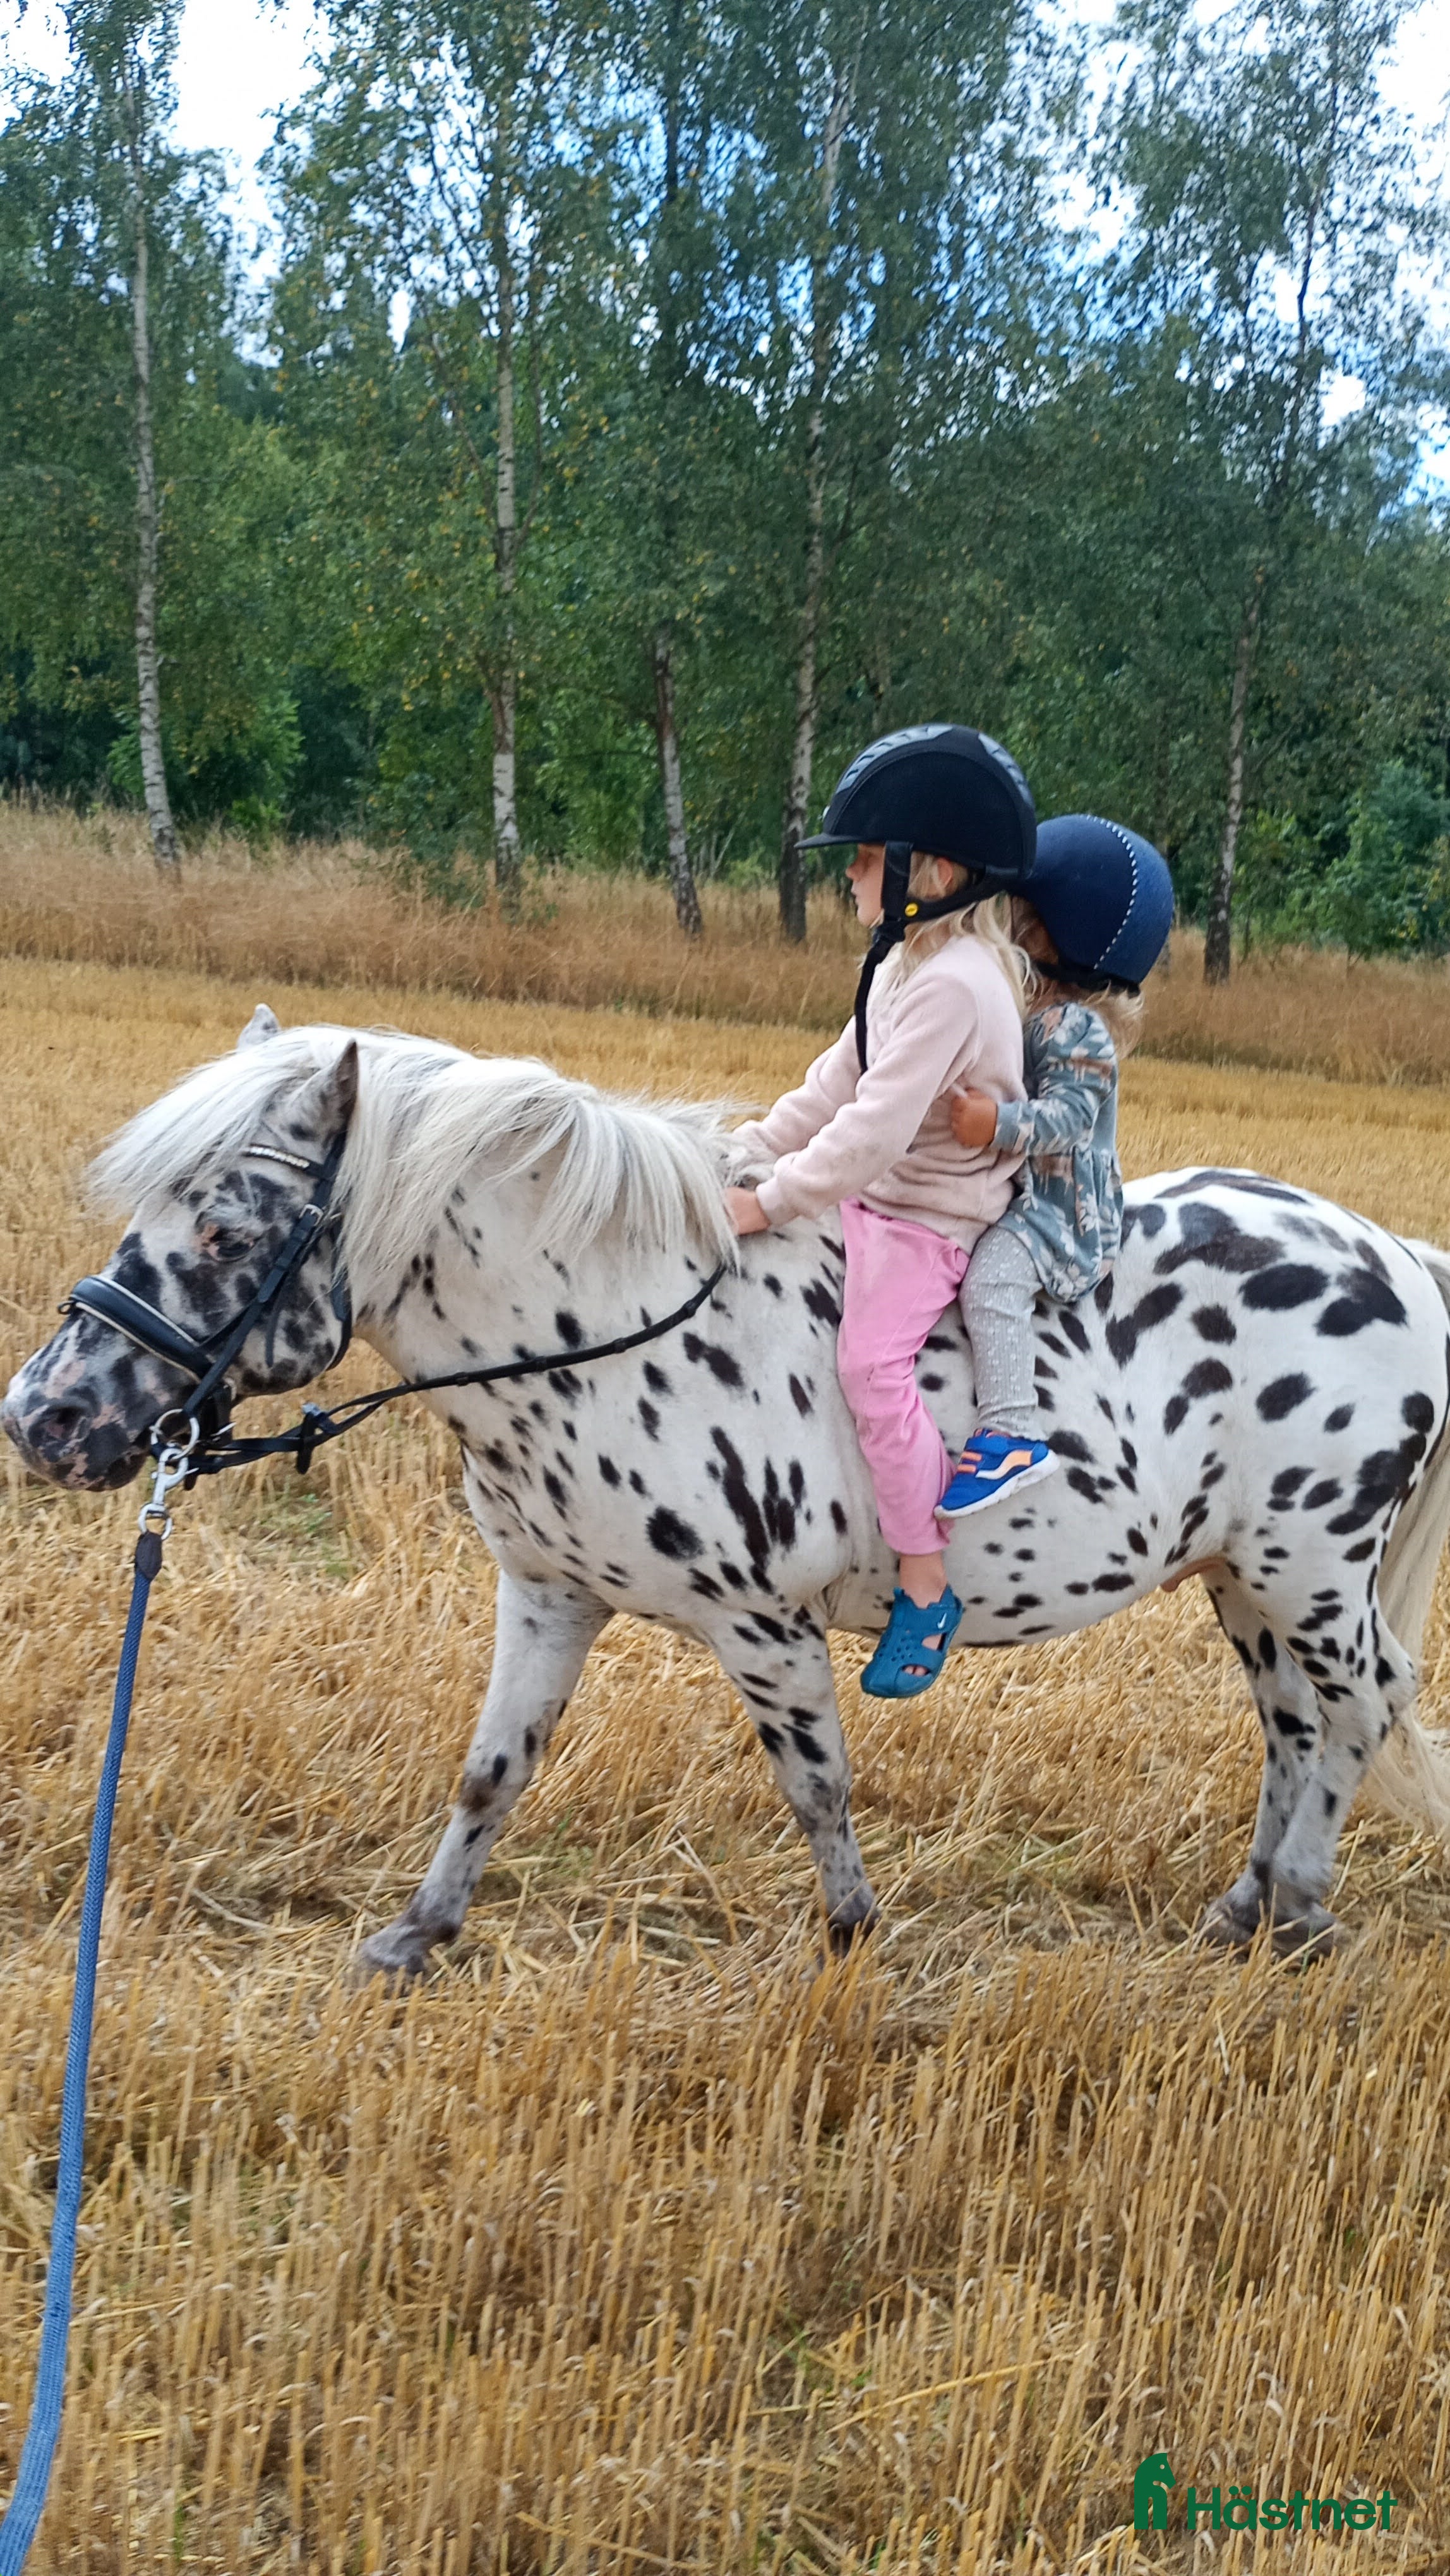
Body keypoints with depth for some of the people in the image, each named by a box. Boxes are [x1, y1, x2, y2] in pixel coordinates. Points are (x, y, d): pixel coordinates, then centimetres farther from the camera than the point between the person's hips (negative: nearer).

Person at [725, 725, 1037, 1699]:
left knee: (872, 1360, -25)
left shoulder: (951, 985, -24)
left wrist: (772, 1200, -22)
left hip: (930, 1220, -11)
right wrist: (747, 1153, 7)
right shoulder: (910, 965, 10)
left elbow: (873, 1131, -28)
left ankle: (926, 1589, -16)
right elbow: (838, 1084, 15)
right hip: (881, 1195, 11)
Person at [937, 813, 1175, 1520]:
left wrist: (1000, 1124, -45)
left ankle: (1012, 1434, -33)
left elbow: (1069, 1115, -30)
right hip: (1020, 1190, 11)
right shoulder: (1034, 1004, 11)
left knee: (992, 1274, -31)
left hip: (1061, 1205, -11)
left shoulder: (1076, 1028, -19)